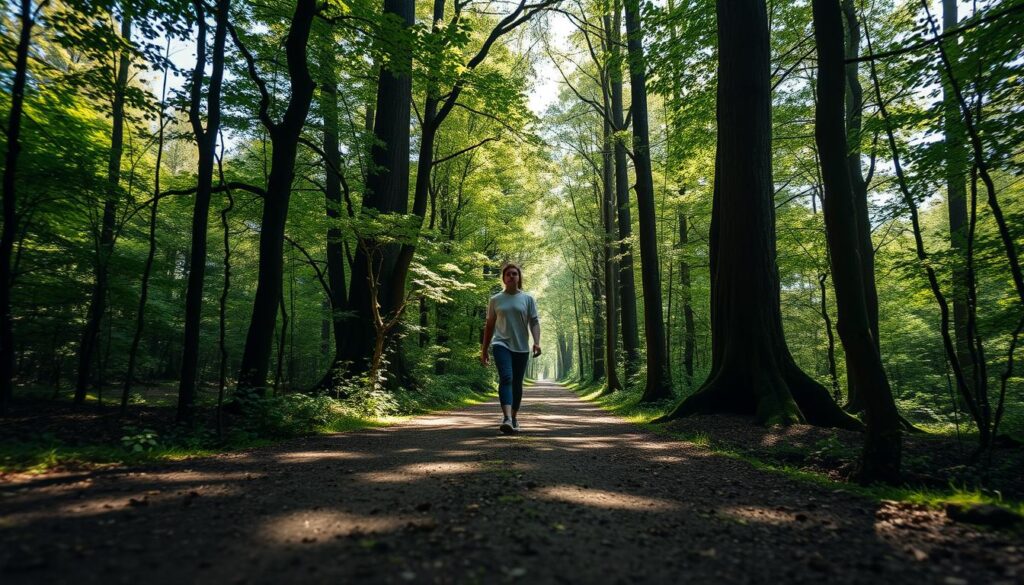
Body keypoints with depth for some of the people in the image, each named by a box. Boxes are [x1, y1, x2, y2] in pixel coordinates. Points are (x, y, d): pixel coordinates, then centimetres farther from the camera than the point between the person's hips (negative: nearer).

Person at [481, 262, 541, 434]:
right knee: (506, 378, -20)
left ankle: (514, 418, 25)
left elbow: (534, 322, 2)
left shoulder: (528, 299, 8)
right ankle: (507, 419, -30)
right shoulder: (495, 300, 9)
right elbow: (489, 325, 14)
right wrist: (484, 350, 14)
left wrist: (537, 342, -14)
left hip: (521, 348, 1)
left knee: (517, 383, 8)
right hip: (501, 345, -1)